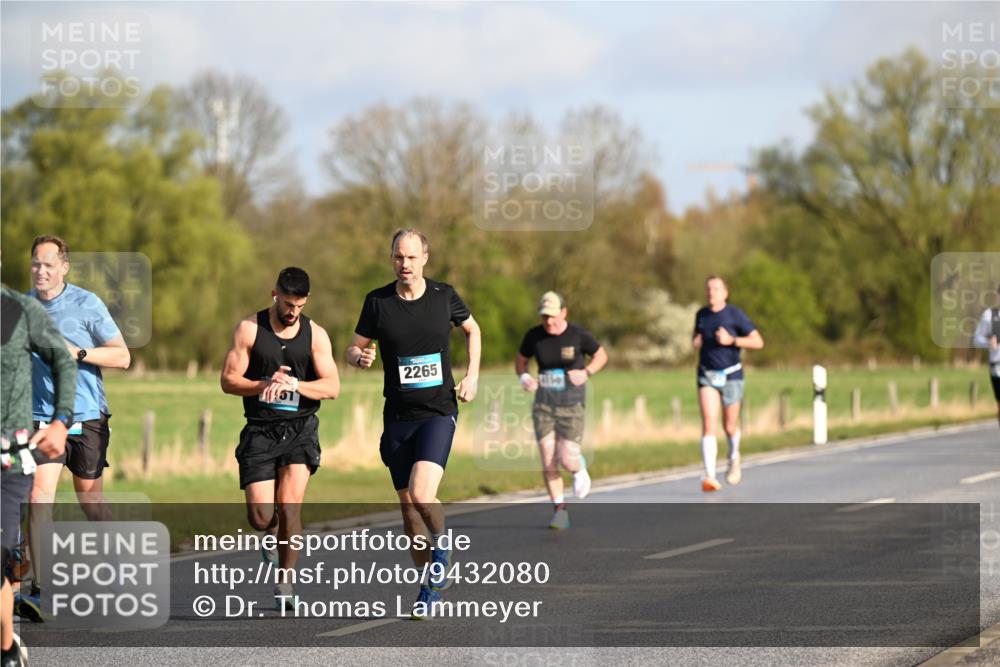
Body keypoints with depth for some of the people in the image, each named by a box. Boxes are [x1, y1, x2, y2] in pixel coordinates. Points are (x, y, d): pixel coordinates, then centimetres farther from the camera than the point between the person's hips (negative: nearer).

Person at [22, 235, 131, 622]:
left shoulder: (87, 304, -5)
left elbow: (122, 357, -5)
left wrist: (79, 353, -18)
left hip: (86, 417, -1)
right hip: (41, 417, 2)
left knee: (90, 498, 10)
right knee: (40, 495, -14)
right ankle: (39, 592, -18)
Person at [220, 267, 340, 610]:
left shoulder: (315, 334, 3)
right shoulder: (250, 328, 0)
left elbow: (332, 386, -4)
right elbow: (228, 380, -2)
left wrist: (292, 384, -21)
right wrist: (264, 385, -18)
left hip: (300, 429, 0)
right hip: (260, 430, 0)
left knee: (289, 505, -15)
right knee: (260, 516, -7)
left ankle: (284, 584, -1)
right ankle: (273, 533, 32)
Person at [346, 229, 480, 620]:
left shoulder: (444, 295, -1)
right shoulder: (377, 302, -1)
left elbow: (472, 330, 18)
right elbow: (355, 347, 9)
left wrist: (472, 375, 7)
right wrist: (359, 356, -15)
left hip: (439, 413, -2)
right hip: (398, 415, 2)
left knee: (421, 494, -22)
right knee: (408, 508, 5)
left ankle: (441, 544, 9)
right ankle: (432, 581, 21)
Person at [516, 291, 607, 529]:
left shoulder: (578, 334, -9)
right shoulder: (534, 336, -3)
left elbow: (601, 355, 5)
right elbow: (520, 361, 13)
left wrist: (587, 372, -12)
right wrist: (524, 377, -8)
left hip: (571, 404, -2)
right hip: (544, 404, 2)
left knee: (567, 460, -10)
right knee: (548, 462, -6)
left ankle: (579, 467, 28)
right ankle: (560, 510, 8)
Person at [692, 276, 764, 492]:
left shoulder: (735, 315, -8)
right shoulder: (701, 314, 5)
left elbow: (758, 342, -9)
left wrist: (731, 340, -20)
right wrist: (696, 342, 1)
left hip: (731, 375, -2)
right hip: (707, 375, 2)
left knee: (729, 426, 10)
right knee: (708, 425, -14)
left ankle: (734, 458, 45)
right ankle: (710, 477, -21)